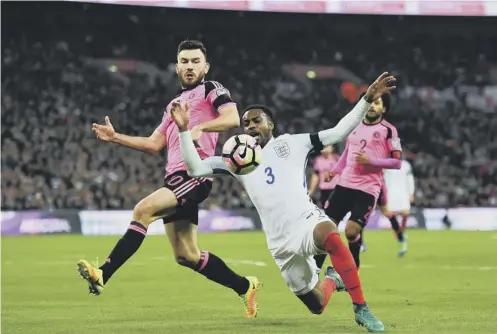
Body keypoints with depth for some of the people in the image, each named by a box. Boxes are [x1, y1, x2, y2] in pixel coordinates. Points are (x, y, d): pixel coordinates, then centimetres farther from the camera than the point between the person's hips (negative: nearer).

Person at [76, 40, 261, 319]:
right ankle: (246, 287, 20)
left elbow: (233, 118, -14)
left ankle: (103, 275, -30)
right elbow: (154, 144, 28)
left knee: (144, 210, -26)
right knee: (187, 256, 6)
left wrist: (200, 127, -29)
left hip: (196, 175, -9)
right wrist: (116, 137, 21)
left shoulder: (212, 90, 4)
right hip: (175, 178, 9)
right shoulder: (174, 104, 28)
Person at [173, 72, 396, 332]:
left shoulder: (291, 143, 7)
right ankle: (331, 280, 43)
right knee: (317, 305, 5)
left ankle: (361, 309, -33)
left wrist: (367, 100, -7)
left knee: (329, 235, -41)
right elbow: (196, 168, 9)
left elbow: (339, 132, 2)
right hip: (281, 243, 4)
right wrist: (184, 131, -3)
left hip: (306, 221, -3)